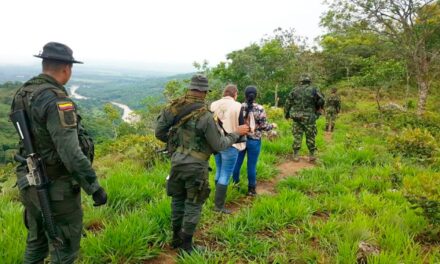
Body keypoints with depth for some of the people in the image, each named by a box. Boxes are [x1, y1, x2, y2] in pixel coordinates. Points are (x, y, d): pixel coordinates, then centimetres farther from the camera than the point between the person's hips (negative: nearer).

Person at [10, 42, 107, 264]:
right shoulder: (56, 100, -24)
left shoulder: (22, 93, 3)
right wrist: (95, 187, -22)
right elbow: (71, 152, -28)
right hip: (57, 188, -8)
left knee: (37, 240, 25)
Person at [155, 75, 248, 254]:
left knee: (178, 200, 20)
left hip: (176, 163, 5)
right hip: (195, 167, -5)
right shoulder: (205, 116, -20)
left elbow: (159, 133, 3)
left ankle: (176, 238, 34)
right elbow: (219, 145, -13)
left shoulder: (173, 107, -4)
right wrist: (237, 133, 0)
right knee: (193, 205, 9)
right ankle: (186, 246, 20)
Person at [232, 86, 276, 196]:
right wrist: (273, 125, 9)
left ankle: (235, 183, 33)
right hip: (254, 141, -2)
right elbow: (264, 126, -10)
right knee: (252, 165, 7)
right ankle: (251, 189, 19)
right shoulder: (260, 109, -13)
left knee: (237, 162, 16)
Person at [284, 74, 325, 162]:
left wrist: (286, 114, 16)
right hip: (309, 117, -2)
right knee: (310, 137, 8)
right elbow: (321, 101, -5)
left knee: (297, 136, 8)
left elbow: (288, 103, 7)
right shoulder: (314, 90, 0)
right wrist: (318, 110, 12)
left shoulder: (295, 90, 6)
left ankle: (296, 155, 10)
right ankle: (311, 155, 15)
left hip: (296, 117, 2)